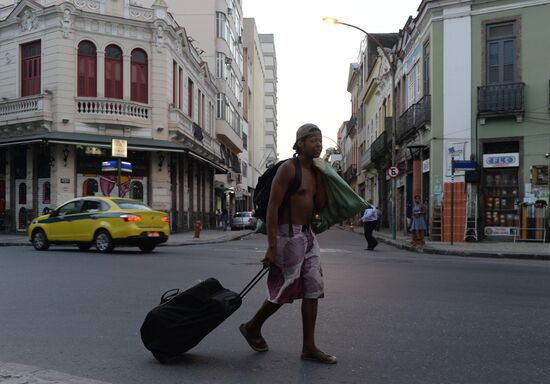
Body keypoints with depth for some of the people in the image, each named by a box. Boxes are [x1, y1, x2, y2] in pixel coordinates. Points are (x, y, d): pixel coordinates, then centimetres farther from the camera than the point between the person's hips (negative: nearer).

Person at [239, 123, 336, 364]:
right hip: (289, 234, -8)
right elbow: (272, 207, -17)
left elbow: (320, 205, 8)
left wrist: (319, 175, 1)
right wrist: (272, 246, -23)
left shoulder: (313, 171, 14)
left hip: (307, 234, 8)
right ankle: (252, 327, 23)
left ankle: (309, 348, 12)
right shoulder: (288, 168, -12)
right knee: (285, 289, 0)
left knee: (313, 290, 5)